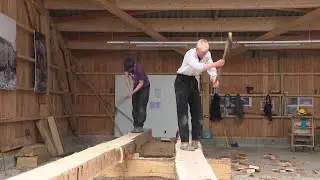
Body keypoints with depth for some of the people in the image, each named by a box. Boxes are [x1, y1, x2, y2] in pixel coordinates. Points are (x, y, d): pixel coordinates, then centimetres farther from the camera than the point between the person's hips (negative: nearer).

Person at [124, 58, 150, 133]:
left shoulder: (139, 69, -35)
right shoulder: (127, 67, -19)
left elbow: (141, 83, -27)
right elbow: (127, 77, -9)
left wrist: (132, 92, -30)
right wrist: (130, 89, -18)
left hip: (144, 87, -6)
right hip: (136, 86, 6)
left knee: (141, 107, -14)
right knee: (134, 107, 4)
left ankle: (140, 126, -11)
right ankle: (136, 126, 10)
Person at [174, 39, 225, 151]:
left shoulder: (207, 54, -7)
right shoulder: (190, 54, -27)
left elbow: (211, 68, -15)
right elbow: (199, 67, -43)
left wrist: (214, 78, -35)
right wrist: (215, 64, -49)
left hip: (193, 81, 7)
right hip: (182, 81, -7)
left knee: (197, 111, 6)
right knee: (183, 112, -12)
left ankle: (195, 140, 13)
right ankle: (184, 143, -13)